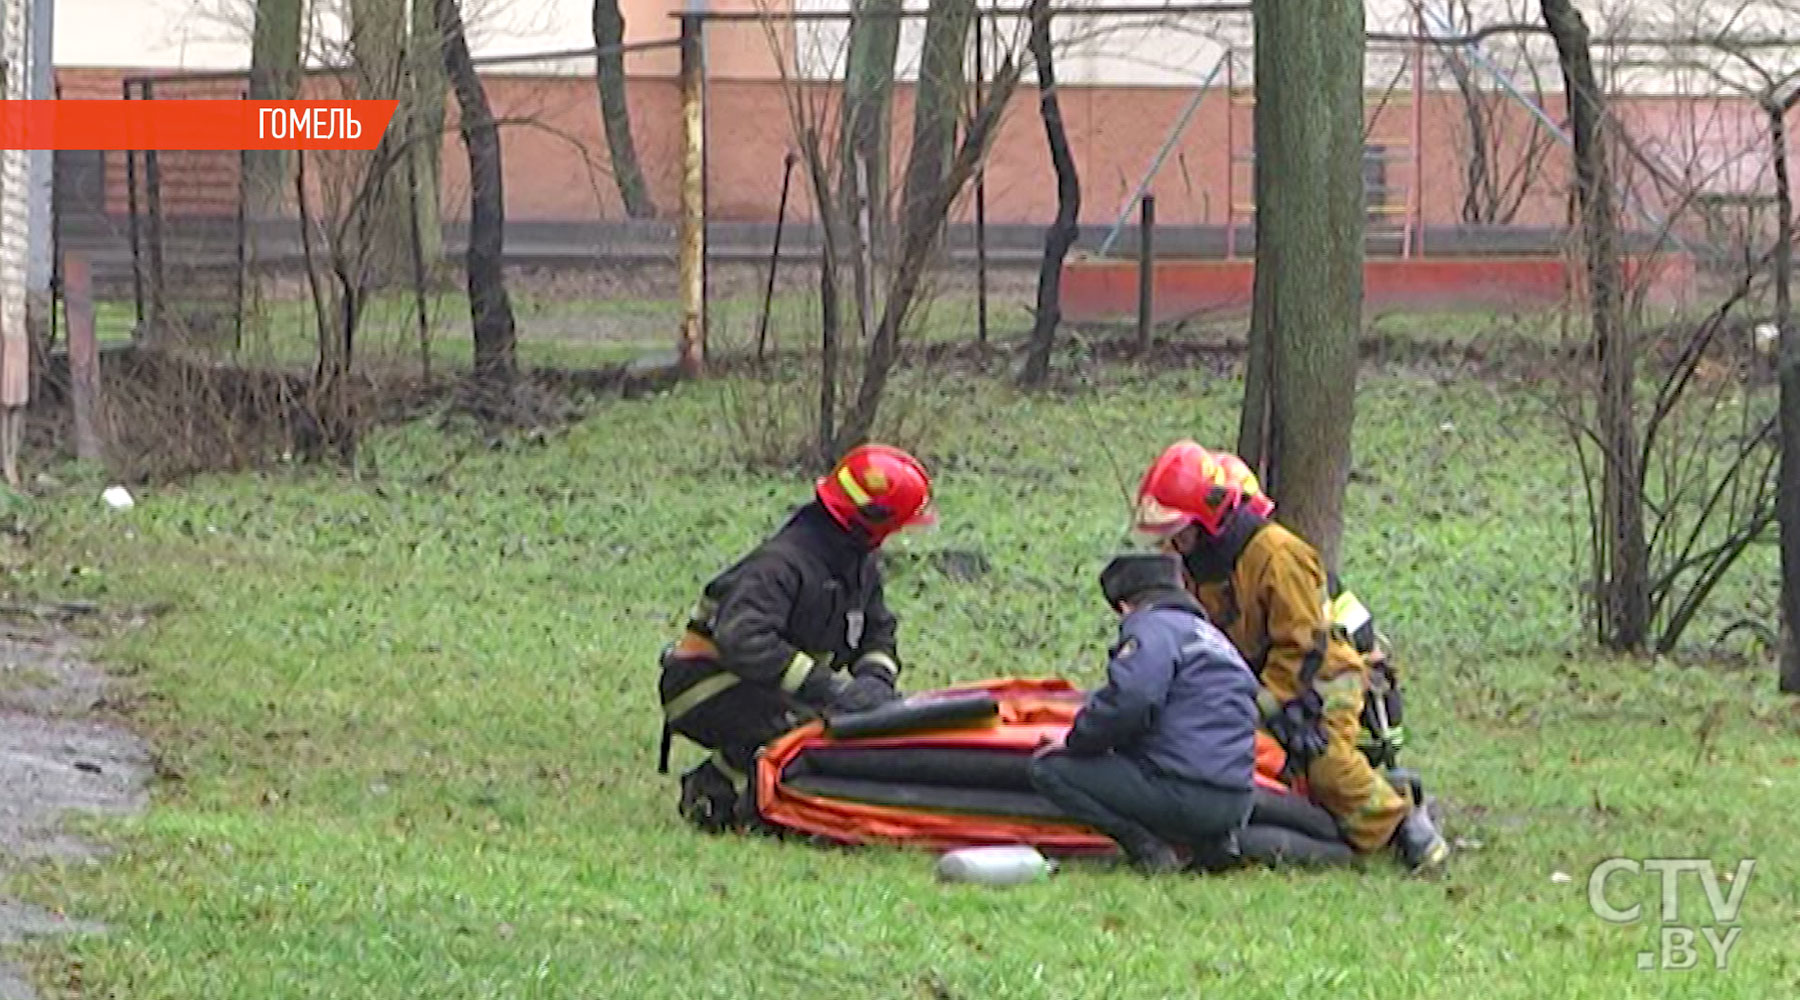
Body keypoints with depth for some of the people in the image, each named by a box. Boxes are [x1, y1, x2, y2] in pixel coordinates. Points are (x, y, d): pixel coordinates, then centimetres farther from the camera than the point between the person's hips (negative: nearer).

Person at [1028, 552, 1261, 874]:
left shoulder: (1153, 627, -3)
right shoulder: (1211, 635, 25)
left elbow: (1127, 701, -19)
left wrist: (1074, 744, -2)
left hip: (1186, 795, -9)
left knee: (1049, 768, -3)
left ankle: (1147, 848, -11)